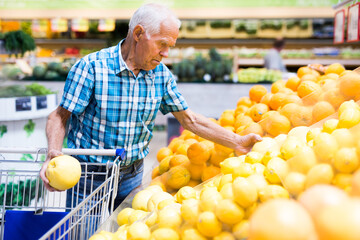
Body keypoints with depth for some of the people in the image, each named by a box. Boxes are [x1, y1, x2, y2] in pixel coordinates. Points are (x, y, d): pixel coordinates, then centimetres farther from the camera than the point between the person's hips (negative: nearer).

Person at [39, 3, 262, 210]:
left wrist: (237, 141, -1)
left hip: (132, 175, 4)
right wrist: (53, 155, -32)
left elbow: (188, 118, 3)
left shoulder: (162, 74, -3)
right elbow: (60, 116, -14)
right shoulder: (91, 67, -17)